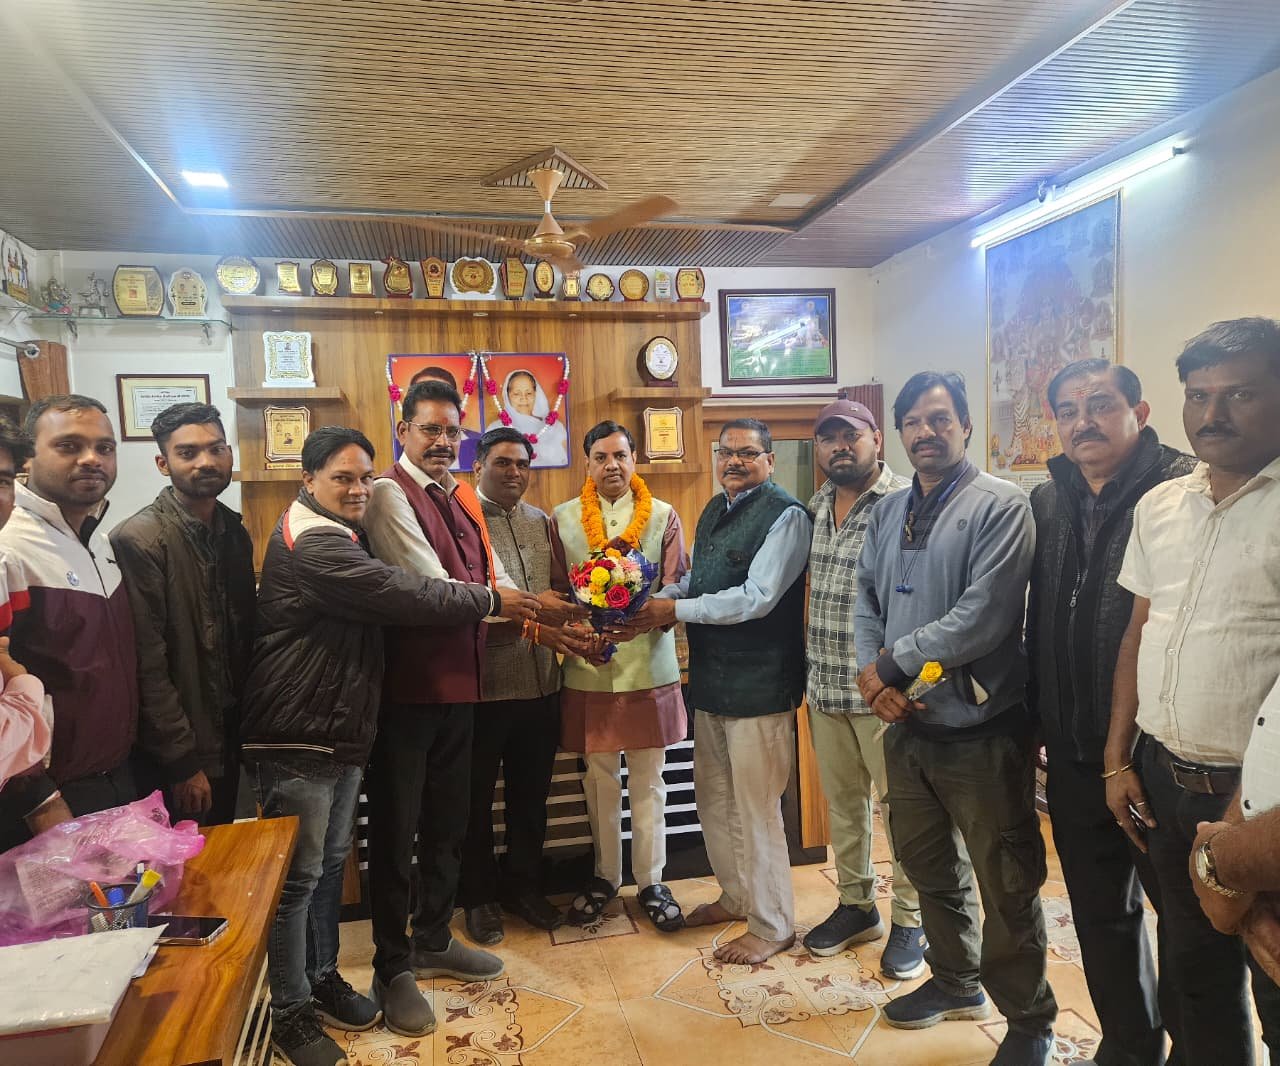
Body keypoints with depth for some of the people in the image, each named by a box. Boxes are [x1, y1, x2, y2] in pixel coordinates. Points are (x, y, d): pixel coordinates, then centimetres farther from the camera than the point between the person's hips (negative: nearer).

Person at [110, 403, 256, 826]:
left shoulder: (234, 531, 5)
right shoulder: (138, 539, -17)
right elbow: (148, 665, -19)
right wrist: (182, 760, -16)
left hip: (228, 735, 7)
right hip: (174, 757, -6)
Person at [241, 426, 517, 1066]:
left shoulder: (342, 535, 16)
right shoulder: (311, 540, -20)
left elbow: (385, 597, 13)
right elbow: (404, 596, -26)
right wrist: (492, 599, -17)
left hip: (342, 731, 10)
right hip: (297, 738, -10)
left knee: (330, 863, 19)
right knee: (298, 876, 3)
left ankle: (322, 977, 35)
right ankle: (290, 1013, 19)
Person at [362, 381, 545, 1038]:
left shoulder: (462, 497, 12)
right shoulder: (389, 493, -12)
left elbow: (495, 580, 7)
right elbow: (427, 585, -20)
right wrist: (492, 601, -8)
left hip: (459, 682, 8)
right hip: (406, 684, -7)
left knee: (448, 822, 20)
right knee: (395, 828, 7)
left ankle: (433, 942, 39)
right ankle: (393, 969, 25)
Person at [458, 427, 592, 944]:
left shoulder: (542, 522, 12)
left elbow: (562, 588, 11)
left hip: (541, 683, 6)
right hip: (483, 684, -5)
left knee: (531, 794, 18)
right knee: (478, 796, 12)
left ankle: (523, 886, 36)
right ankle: (479, 896, 30)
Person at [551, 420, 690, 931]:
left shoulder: (663, 516, 2)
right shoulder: (562, 519, 4)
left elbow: (677, 588, -3)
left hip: (649, 664, 0)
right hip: (588, 667, 1)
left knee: (648, 781, 9)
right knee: (599, 780, 13)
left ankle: (651, 882, 23)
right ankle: (604, 877, 29)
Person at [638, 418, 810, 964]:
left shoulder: (786, 515, -14)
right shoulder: (714, 510, 12)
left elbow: (756, 597, -22)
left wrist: (677, 610, -16)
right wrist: (663, 595, -1)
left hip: (759, 684, -9)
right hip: (711, 679, 9)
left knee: (756, 807, 2)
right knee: (714, 797, 20)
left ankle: (771, 926, 21)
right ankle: (736, 896, 40)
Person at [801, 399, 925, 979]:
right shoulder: (815, 507, 10)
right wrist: (810, 668, 15)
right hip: (823, 686, 7)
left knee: (900, 802, 7)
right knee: (842, 801, 18)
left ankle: (910, 921, 26)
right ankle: (856, 905, 36)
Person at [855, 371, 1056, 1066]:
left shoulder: (1000, 506, -12)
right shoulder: (887, 513, 9)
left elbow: (983, 618, -22)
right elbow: (865, 602, 9)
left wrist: (891, 663, -15)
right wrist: (875, 679, -8)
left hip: (982, 729, -7)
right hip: (906, 723, 7)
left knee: (1006, 887, 8)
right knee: (928, 866, 22)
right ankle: (956, 983, 45)